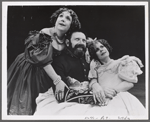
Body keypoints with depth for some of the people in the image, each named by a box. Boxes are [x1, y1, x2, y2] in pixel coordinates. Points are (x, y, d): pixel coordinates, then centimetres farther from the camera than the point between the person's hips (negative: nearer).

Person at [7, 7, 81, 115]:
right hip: (28, 71, -5)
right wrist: (57, 80, -30)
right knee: (25, 103, 1)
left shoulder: (67, 40, -4)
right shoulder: (45, 34, -22)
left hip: (45, 75, 5)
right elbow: (44, 60, -26)